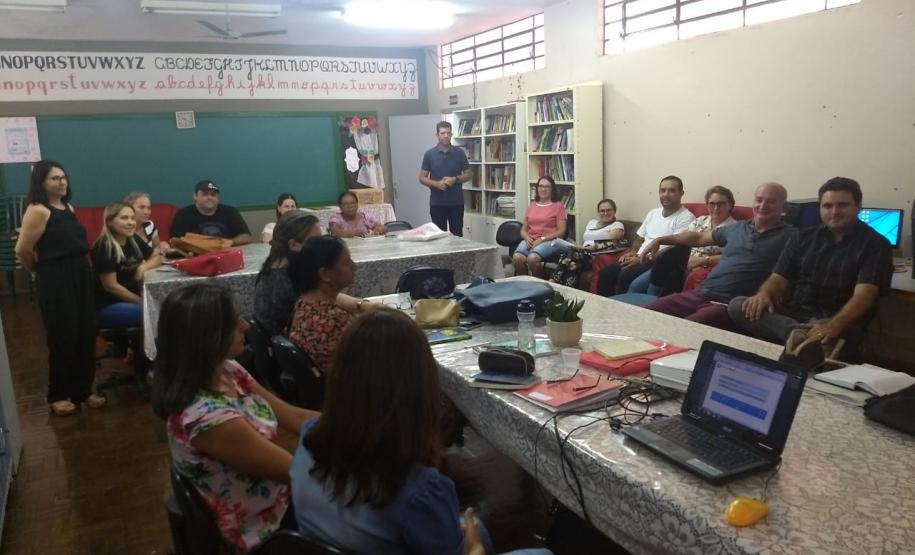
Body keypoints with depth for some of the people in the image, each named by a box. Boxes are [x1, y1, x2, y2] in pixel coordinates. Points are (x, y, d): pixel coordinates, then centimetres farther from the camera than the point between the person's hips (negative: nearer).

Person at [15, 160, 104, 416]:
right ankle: (58, 395, 19)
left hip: (81, 276, 8)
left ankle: (83, 389, 24)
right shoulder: (38, 211, -13)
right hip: (56, 282, -8)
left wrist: (82, 268, 11)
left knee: (85, 335, 11)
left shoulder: (68, 208, 12)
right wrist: (41, 272, 2)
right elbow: (23, 251, -15)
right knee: (63, 338, 2)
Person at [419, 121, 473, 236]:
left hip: (456, 202, 0)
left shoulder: (459, 153, 1)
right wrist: (437, 183, -16)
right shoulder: (429, 154, 0)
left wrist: (455, 179, -13)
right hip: (437, 203, 0)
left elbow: (469, 174, 6)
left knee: (457, 235, 4)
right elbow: (422, 178, 2)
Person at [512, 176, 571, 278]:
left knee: (532, 258, -35)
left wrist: (542, 239, -11)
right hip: (530, 241, 4)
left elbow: (561, 231, -1)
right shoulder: (531, 206, 20)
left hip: (549, 241, -4)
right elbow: (523, 230, 20)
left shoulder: (558, 206, 6)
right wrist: (527, 238, -4)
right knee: (517, 258, -30)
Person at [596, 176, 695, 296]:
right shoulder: (653, 213, 18)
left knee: (626, 275, -30)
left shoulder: (686, 218, -6)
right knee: (606, 272, -12)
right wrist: (633, 253, 3)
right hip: (639, 259, 7)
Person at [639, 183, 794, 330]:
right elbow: (699, 237, 32)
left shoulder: (789, 236, 4)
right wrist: (660, 240, 27)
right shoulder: (737, 228, 22)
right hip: (700, 294, 6)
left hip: (730, 305, -6)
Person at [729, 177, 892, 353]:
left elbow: (863, 295, -13)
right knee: (737, 305, -26)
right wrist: (764, 294, -14)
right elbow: (779, 278, 13)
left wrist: (833, 326, -33)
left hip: (838, 321, -6)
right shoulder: (804, 238, 17)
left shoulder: (875, 245, 2)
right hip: (792, 313, 6)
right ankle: (804, 335, -38)